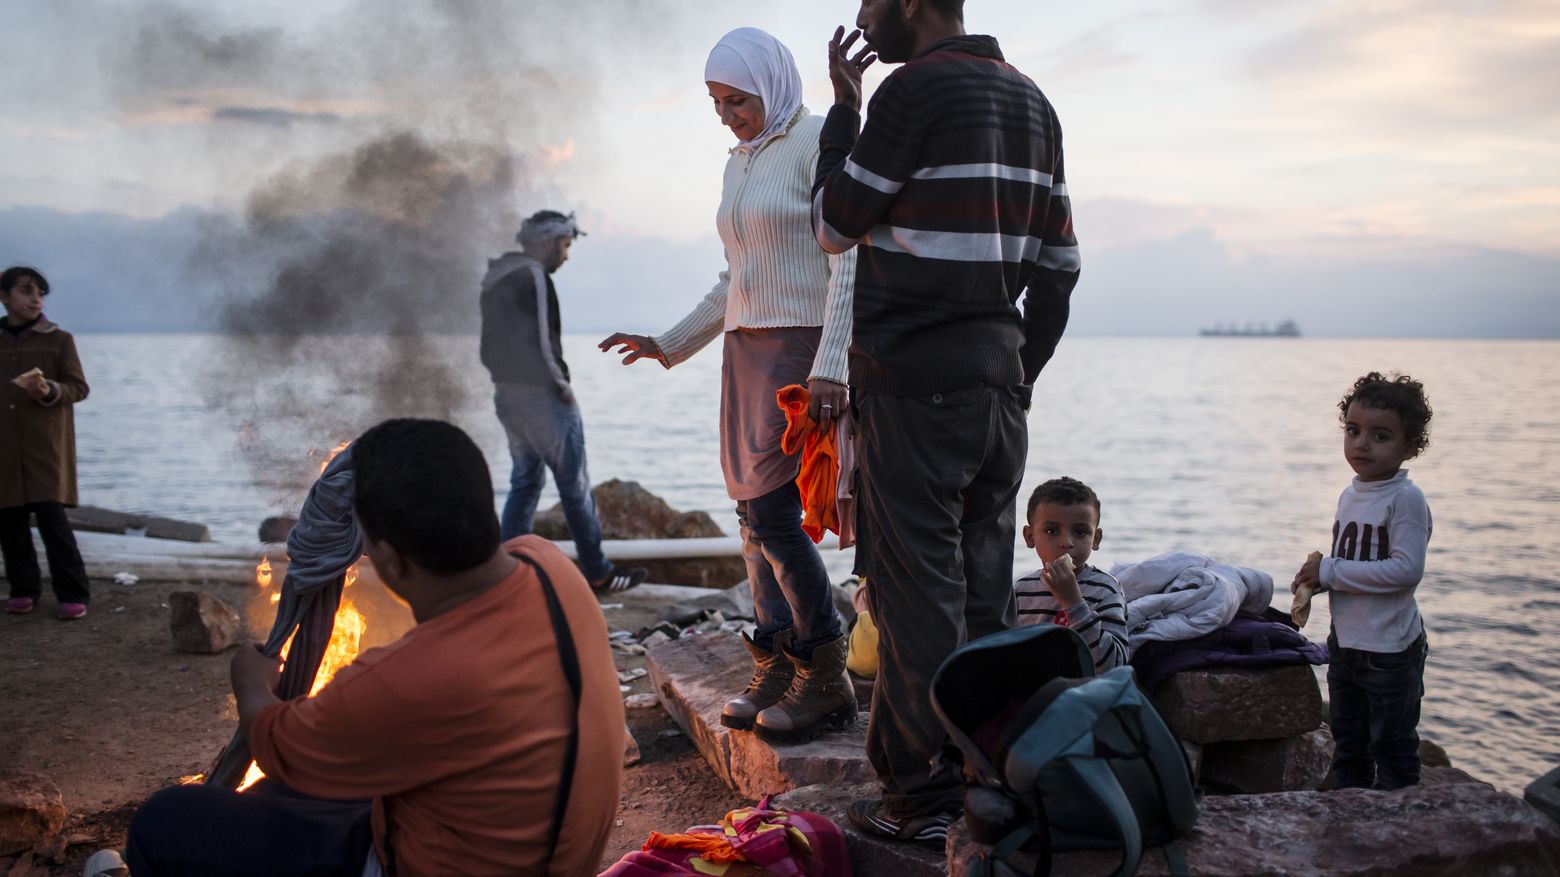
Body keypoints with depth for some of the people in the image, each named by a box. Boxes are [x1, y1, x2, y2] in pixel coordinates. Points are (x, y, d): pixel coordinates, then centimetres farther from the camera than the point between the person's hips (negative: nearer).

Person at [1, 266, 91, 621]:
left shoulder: (58, 340, 4)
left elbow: (79, 388, 2)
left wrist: (49, 391, -17)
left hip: (46, 443, -3)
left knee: (51, 513, -11)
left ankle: (72, 594, -7)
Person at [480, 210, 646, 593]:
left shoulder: (494, 278, 14)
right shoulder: (533, 277, -15)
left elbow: (490, 347, 16)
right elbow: (541, 342, -21)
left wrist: (506, 375, 14)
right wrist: (562, 385, -10)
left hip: (506, 393, 9)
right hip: (540, 394, -9)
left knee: (524, 481, 16)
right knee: (574, 483, -1)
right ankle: (598, 573, 6)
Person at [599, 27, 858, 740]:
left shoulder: (820, 143, -7)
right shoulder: (739, 163, 18)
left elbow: (849, 263, -14)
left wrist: (831, 366, -23)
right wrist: (672, 343, 22)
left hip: (804, 349, -8)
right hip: (746, 352, 8)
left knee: (773, 514, -13)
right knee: (754, 514, 5)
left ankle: (827, 681, -2)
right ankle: (775, 671, 13)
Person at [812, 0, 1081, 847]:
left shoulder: (915, 88, -10)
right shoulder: (1032, 101, 15)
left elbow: (834, 225, -2)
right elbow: (1058, 263, 16)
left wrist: (844, 107, 6)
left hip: (911, 380, -8)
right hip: (996, 380, 8)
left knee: (918, 595, -3)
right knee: (984, 595, 11)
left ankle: (924, 793, 3)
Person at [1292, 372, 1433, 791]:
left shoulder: (1405, 499, -18)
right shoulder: (1350, 496, 7)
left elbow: (1406, 569, -27)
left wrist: (1330, 571, -21)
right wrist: (1317, 577, -3)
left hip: (1390, 649, -8)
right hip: (1345, 643, 8)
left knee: (1392, 745, 5)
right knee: (1347, 742, 20)